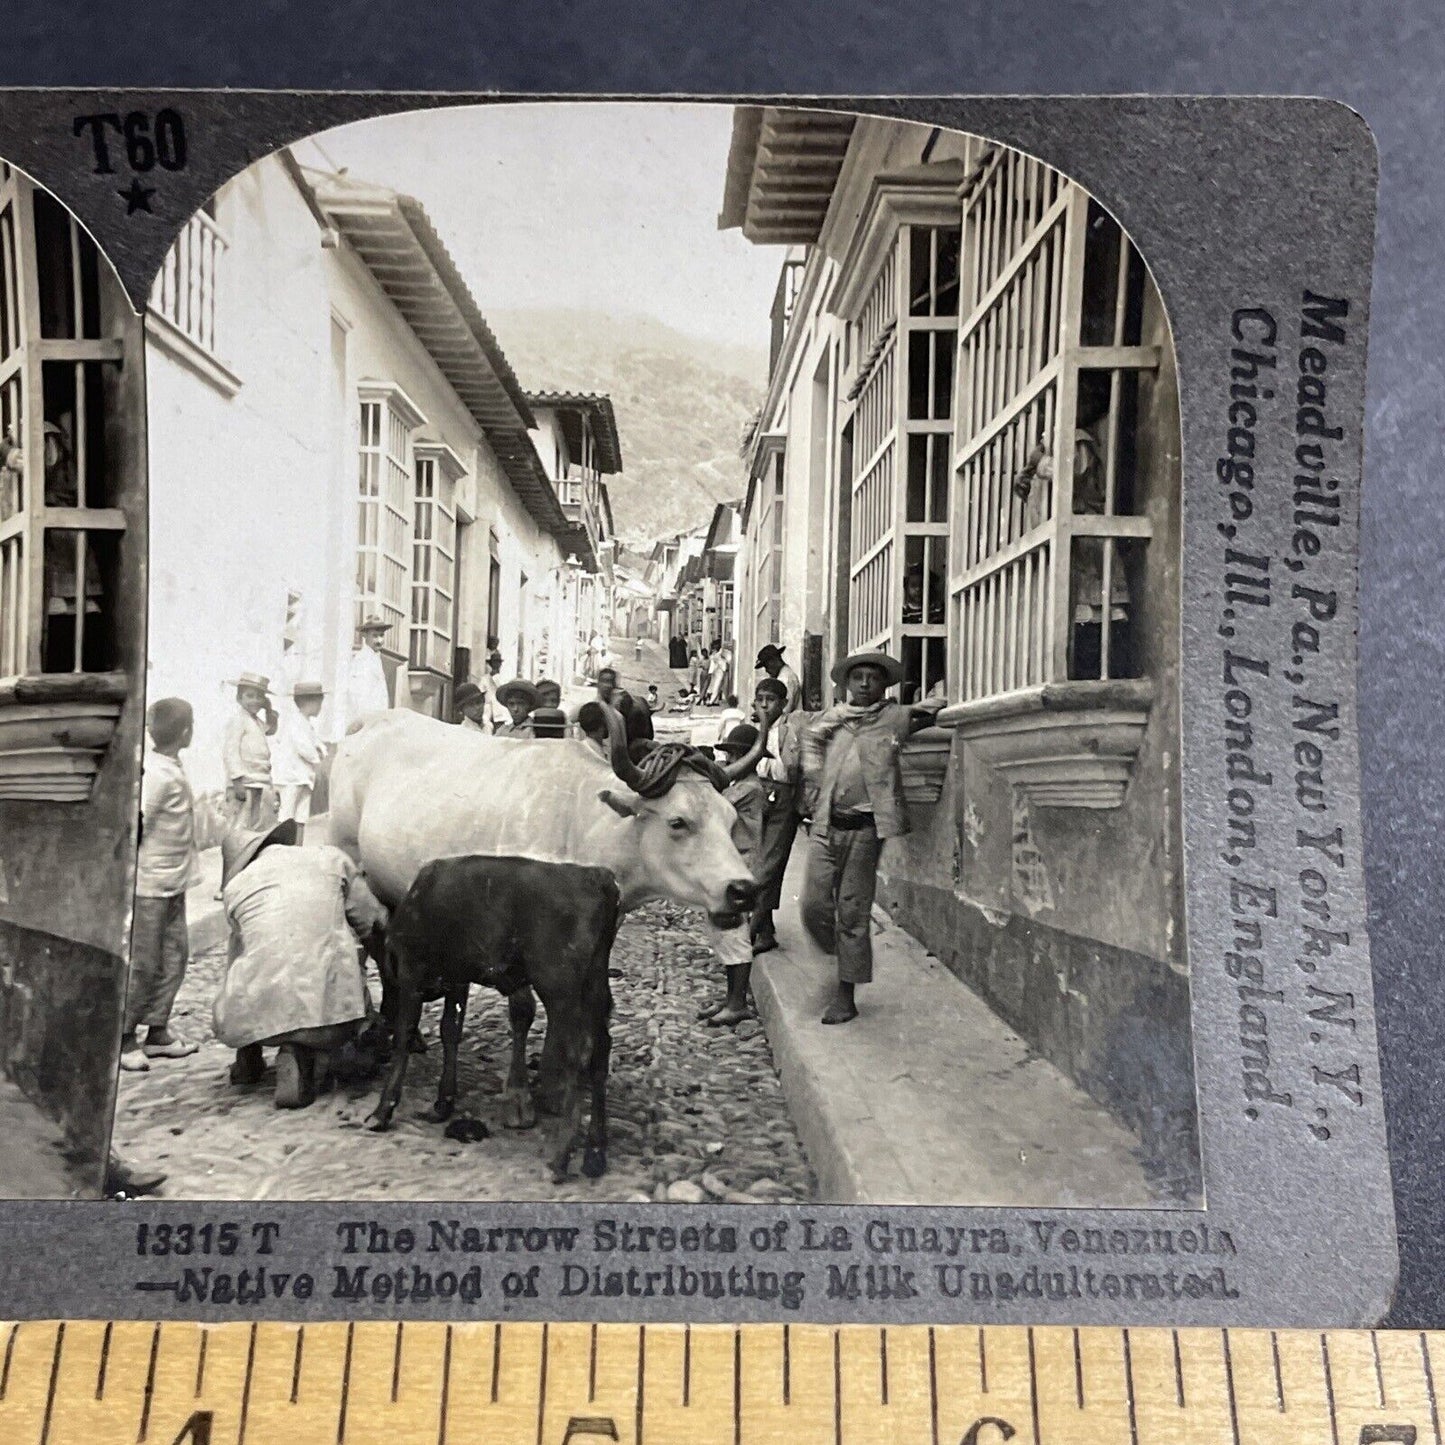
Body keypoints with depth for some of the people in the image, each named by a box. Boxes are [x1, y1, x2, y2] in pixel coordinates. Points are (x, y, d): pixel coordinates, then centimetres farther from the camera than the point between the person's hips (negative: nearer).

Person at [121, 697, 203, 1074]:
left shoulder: (169, 769, 7)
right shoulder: (159, 775, -20)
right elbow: (135, 825, -22)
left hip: (173, 881, 9)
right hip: (150, 883, -9)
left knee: (175, 955, 12)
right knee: (143, 962, 0)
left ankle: (157, 1031, 22)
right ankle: (124, 1037, 12)